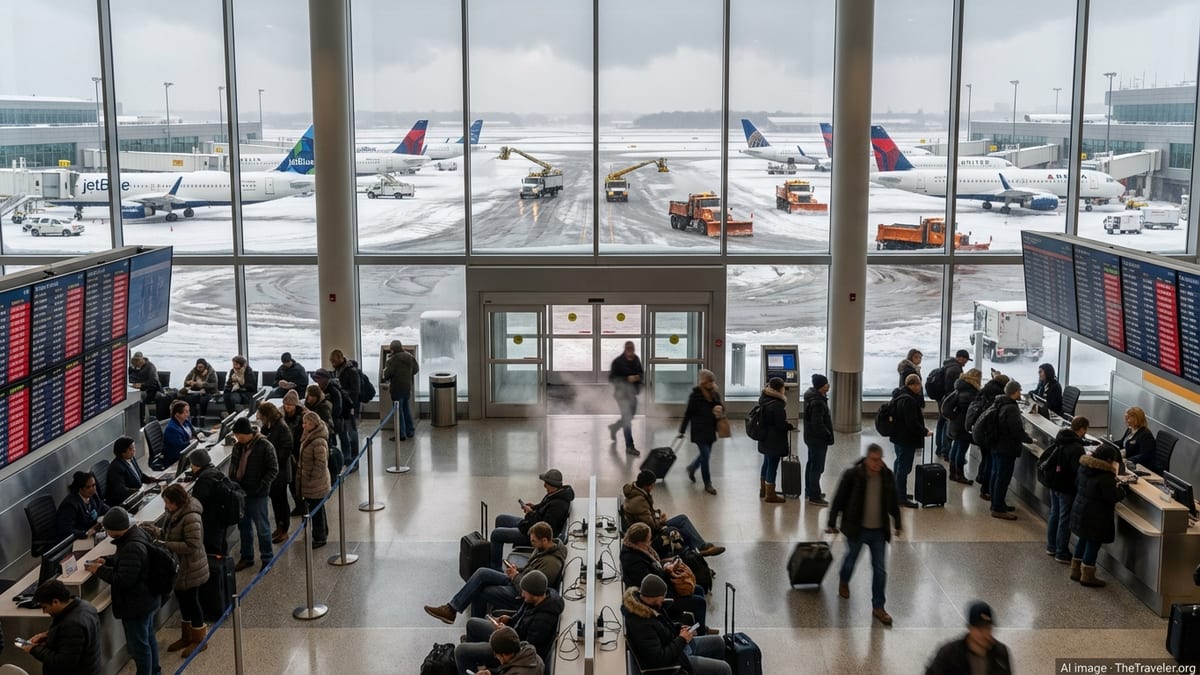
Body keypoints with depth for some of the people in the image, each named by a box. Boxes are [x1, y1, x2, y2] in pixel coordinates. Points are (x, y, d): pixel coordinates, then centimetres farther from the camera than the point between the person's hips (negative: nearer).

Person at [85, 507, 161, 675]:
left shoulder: (132, 548, -33)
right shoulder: (137, 532, -1)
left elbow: (123, 580, -29)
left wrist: (99, 570, -19)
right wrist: (106, 560, 3)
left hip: (136, 604, -11)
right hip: (147, 599, 11)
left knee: (138, 645, 7)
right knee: (148, 638, 26)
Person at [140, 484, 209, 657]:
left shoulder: (191, 517, -27)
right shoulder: (175, 512, 0)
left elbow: (192, 545, -28)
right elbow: (167, 534, 14)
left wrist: (166, 545, -27)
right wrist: (153, 531, -4)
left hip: (191, 569, -9)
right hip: (178, 566, 9)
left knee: (191, 601, 5)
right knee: (182, 600, 20)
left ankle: (199, 640, 22)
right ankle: (186, 637, 37)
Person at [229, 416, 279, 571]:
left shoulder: (264, 446, -14)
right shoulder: (238, 446, 4)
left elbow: (273, 469, -11)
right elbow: (233, 465, 16)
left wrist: (262, 486, -18)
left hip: (257, 494, -6)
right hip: (240, 491, 6)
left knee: (262, 527, 4)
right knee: (243, 526, 16)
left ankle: (267, 559, 17)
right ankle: (247, 557, 30)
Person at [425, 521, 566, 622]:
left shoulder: (551, 563, -27)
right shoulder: (543, 548, 4)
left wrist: (515, 575, -14)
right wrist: (517, 571, 0)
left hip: (518, 598, -10)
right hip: (515, 582, 10)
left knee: (478, 591, -10)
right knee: (482, 573, -5)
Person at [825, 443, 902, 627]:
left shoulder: (886, 476, -4)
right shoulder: (852, 475, -16)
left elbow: (893, 502, 10)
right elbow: (839, 500, -9)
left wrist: (898, 524, 15)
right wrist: (832, 524, -6)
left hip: (879, 530, 2)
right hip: (856, 529, -2)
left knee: (880, 569, 2)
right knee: (851, 558, 21)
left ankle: (878, 607, 11)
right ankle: (844, 581, 53)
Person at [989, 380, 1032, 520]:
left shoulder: (998, 403, 6)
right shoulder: (1011, 408, -23)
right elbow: (1017, 430, -24)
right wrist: (1030, 440, -7)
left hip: (996, 445, 10)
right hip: (1007, 448, -10)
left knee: (996, 474, 17)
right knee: (1003, 477, -3)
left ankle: (996, 503, 28)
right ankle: (998, 509, 1)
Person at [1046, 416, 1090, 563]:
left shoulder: (1059, 440, 4)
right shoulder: (1076, 448, -23)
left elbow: (1044, 457, 13)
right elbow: (1079, 470, -27)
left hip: (1054, 484, 9)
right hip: (1067, 488, -9)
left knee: (1054, 514, 19)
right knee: (1065, 519, 0)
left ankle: (1051, 547, 30)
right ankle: (1061, 553, 6)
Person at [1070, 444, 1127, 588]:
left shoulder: (1084, 467, 2)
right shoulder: (1105, 476, -24)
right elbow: (1113, 497, -22)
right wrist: (1121, 488, -1)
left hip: (1080, 510, 9)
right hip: (1096, 516, -9)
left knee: (1083, 540, 21)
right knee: (1093, 544, 3)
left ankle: (1076, 571, 30)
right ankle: (1087, 576, 11)